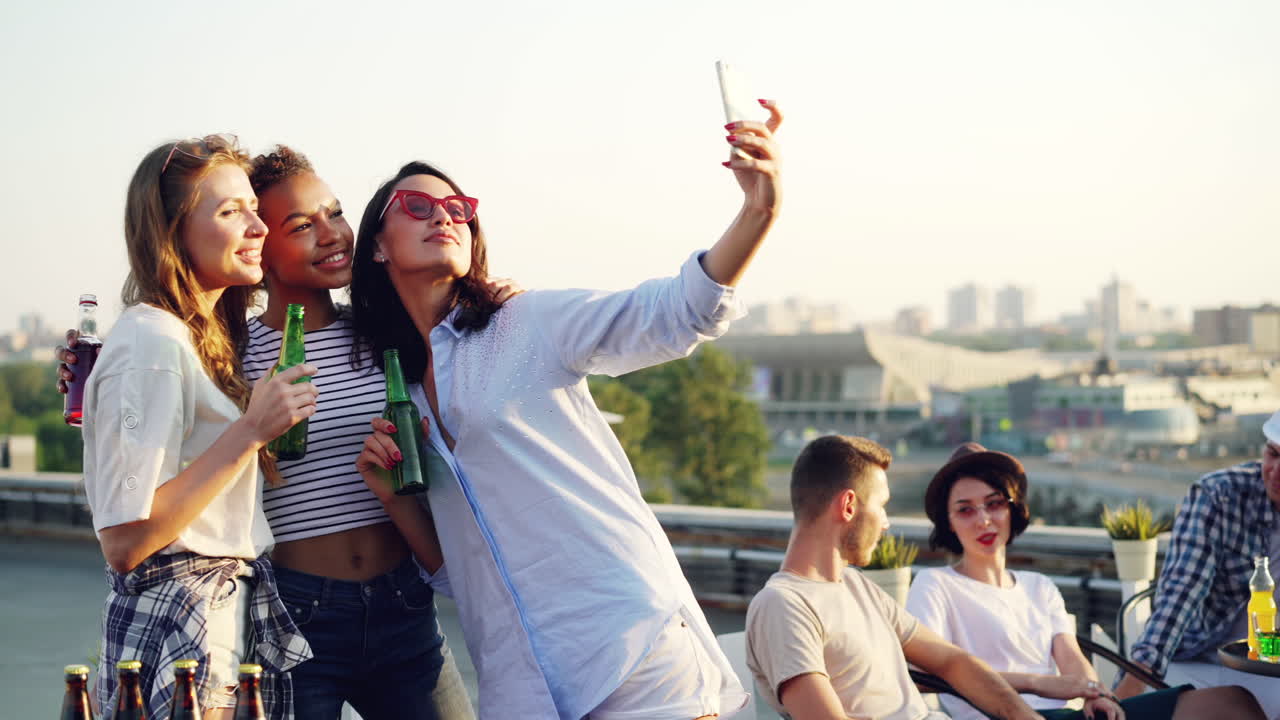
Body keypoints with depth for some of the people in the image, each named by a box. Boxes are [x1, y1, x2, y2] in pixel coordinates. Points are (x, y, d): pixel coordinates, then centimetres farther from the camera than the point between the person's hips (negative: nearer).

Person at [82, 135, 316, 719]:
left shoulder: (209, 337, 12)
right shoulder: (152, 342, -17)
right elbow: (123, 541, -21)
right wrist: (250, 431, -21)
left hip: (239, 615, 9)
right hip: (180, 622, -9)